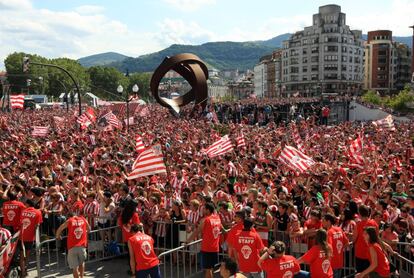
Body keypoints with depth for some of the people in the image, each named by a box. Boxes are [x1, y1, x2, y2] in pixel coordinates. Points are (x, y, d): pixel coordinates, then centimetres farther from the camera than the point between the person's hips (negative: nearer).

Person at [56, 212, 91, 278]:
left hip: (72, 247, -2)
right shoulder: (83, 219, 8)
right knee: (82, 262, 24)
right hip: (82, 246, 2)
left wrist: (58, 236, 21)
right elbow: (89, 229, 20)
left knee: (75, 266, 4)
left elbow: (59, 229, 2)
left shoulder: (69, 221, 3)